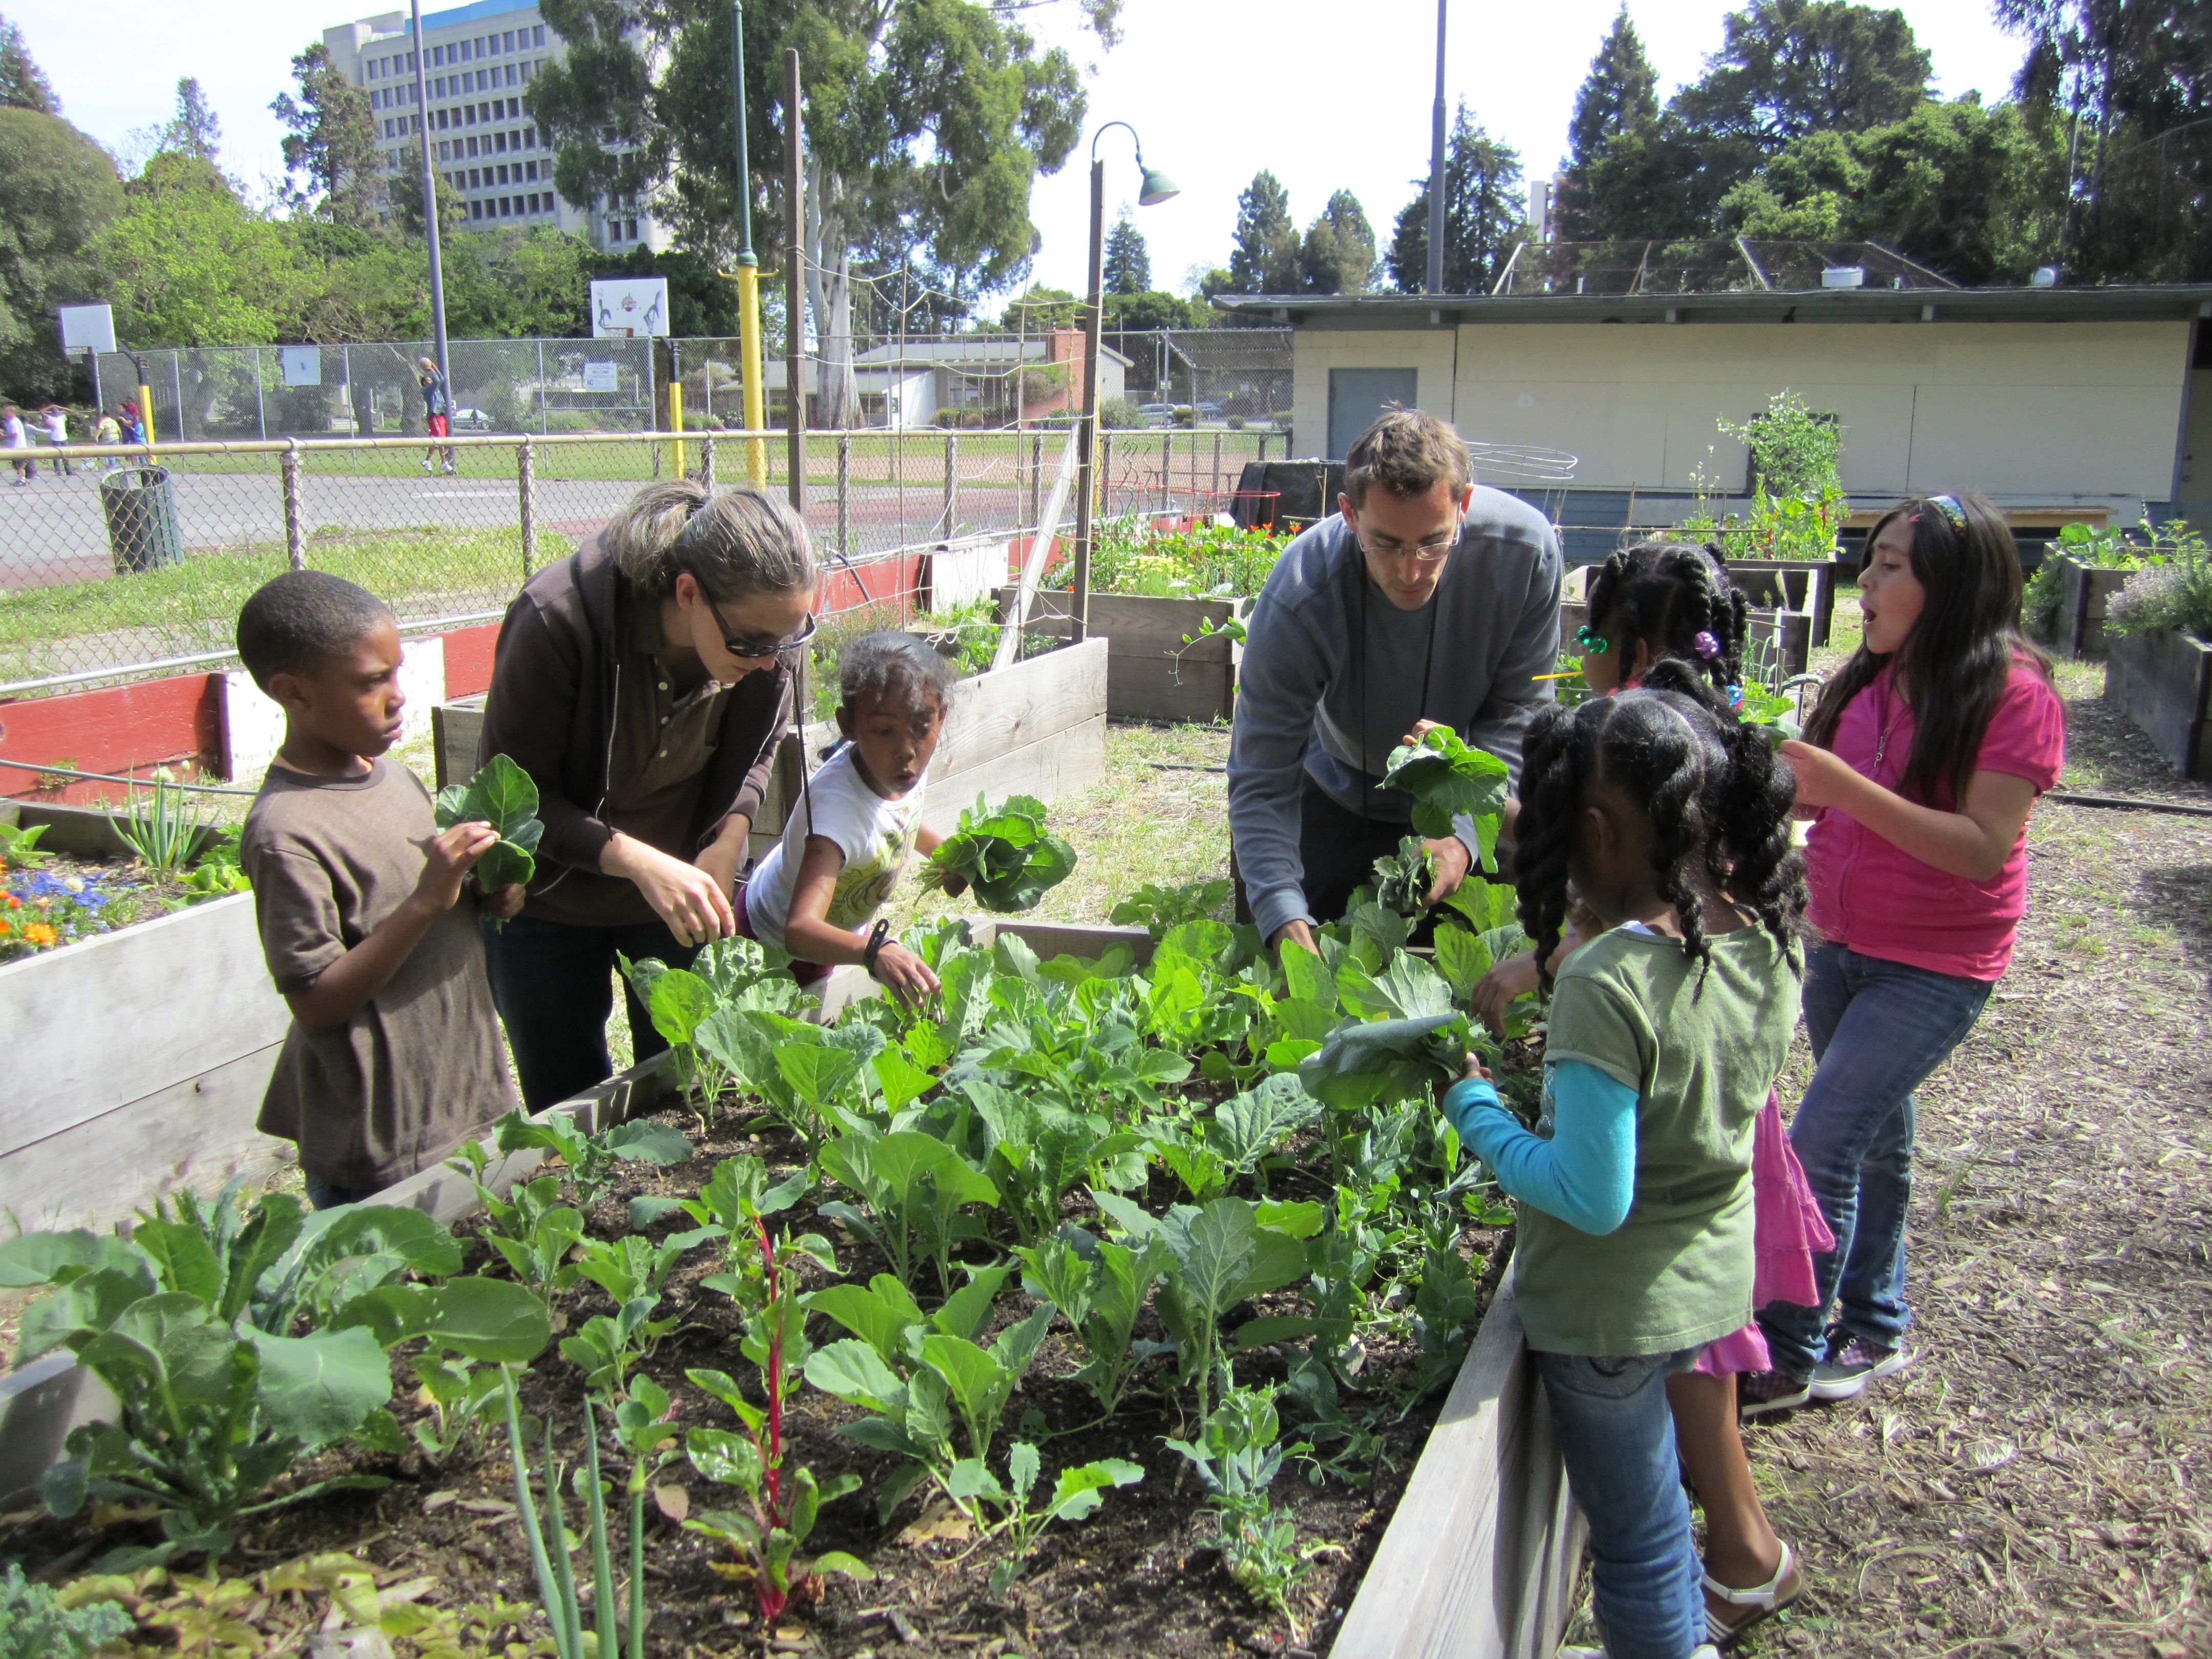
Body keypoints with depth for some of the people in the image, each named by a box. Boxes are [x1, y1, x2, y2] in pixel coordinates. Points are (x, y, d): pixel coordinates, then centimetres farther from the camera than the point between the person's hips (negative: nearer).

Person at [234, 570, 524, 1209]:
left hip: (467, 1102, 8)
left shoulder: (392, 776, 6)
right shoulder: (284, 832, -19)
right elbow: (317, 1003, -20)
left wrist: (483, 895, -3)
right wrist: (427, 901, -27)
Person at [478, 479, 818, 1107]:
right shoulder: (558, 620, -31)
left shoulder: (768, 630, -19)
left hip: (680, 888, 3)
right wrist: (637, 861, -34)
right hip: (551, 905, -2)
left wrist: (729, 838, -16)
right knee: (569, 1107, 10)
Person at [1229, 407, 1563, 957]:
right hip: (1340, 799, 0)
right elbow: (1260, 783, -32)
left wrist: (1464, 835, -37)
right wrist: (1286, 920, -47)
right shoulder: (1298, 599, -35)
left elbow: (1518, 714, -20)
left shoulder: (1525, 550, -30)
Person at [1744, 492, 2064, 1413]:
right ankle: (1874, 1329, 35)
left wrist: (1847, 786, -31)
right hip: (1841, 943, 7)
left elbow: (1983, 849, -24)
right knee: (1873, 1139, 18)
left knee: (1820, 1147, -9)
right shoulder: (1873, 676, 3)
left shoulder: (2013, 691, -18)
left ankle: (1790, 1353, 6)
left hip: (1935, 965, -7)